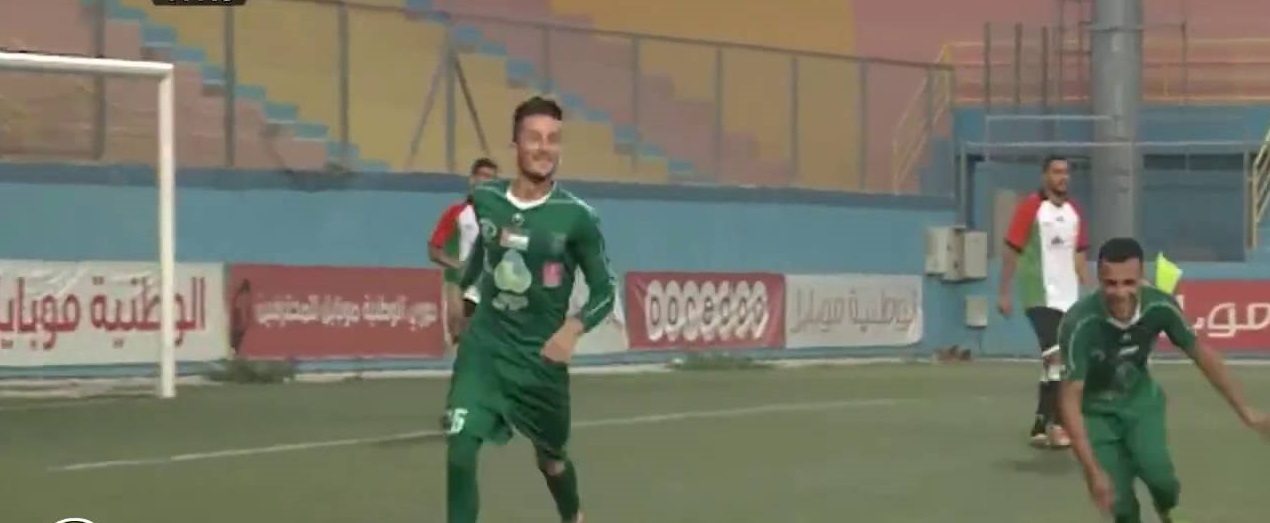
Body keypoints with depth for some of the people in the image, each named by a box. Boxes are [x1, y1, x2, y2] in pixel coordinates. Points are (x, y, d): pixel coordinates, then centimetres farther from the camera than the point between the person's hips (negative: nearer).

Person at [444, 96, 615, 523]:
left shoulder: (576, 216, -14)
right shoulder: (484, 200, -4)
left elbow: (604, 289, -7)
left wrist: (574, 327, -23)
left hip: (541, 355, -1)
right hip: (484, 346, 1)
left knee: (551, 457, 19)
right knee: (459, 448, -17)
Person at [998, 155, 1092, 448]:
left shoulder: (1074, 212, 12)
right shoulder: (1030, 208, -6)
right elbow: (1011, 251, -6)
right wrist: (1004, 293, -8)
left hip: (1068, 298, 7)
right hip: (1040, 297, -7)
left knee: (1053, 363, 9)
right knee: (1055, 356, -19)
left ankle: (1040, 426, 16)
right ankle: (1055, 424, -20)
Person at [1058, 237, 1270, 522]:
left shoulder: (1159, 306, -24)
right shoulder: (1079, 324, -35)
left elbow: (1201, 353, -6)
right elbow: (1071, 401, -32)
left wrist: (1244, 410, 1)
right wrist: (1093, 471, -38)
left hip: (1140, 398, 2)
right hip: (1096, 409, -2)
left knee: (1155, 470, -22)